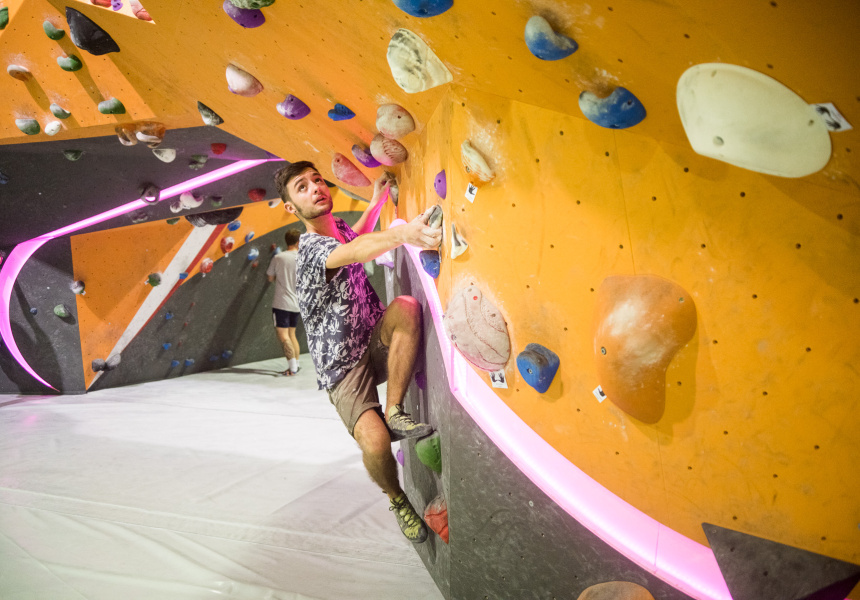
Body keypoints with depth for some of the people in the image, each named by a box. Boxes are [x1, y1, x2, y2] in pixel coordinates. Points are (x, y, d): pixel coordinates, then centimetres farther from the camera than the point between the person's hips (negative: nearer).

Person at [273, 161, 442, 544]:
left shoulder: (337, 226, 8)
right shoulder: (312, 248, -19)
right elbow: (355, 251, -42)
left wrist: (377, 200, 21)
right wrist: (401, 233, -61)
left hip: (375, 346, 7)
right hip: (344, 365, -6)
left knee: (407, 306, -26)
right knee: (374, 441, -28)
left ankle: (394, 412, -17)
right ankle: (397, 500, 6)